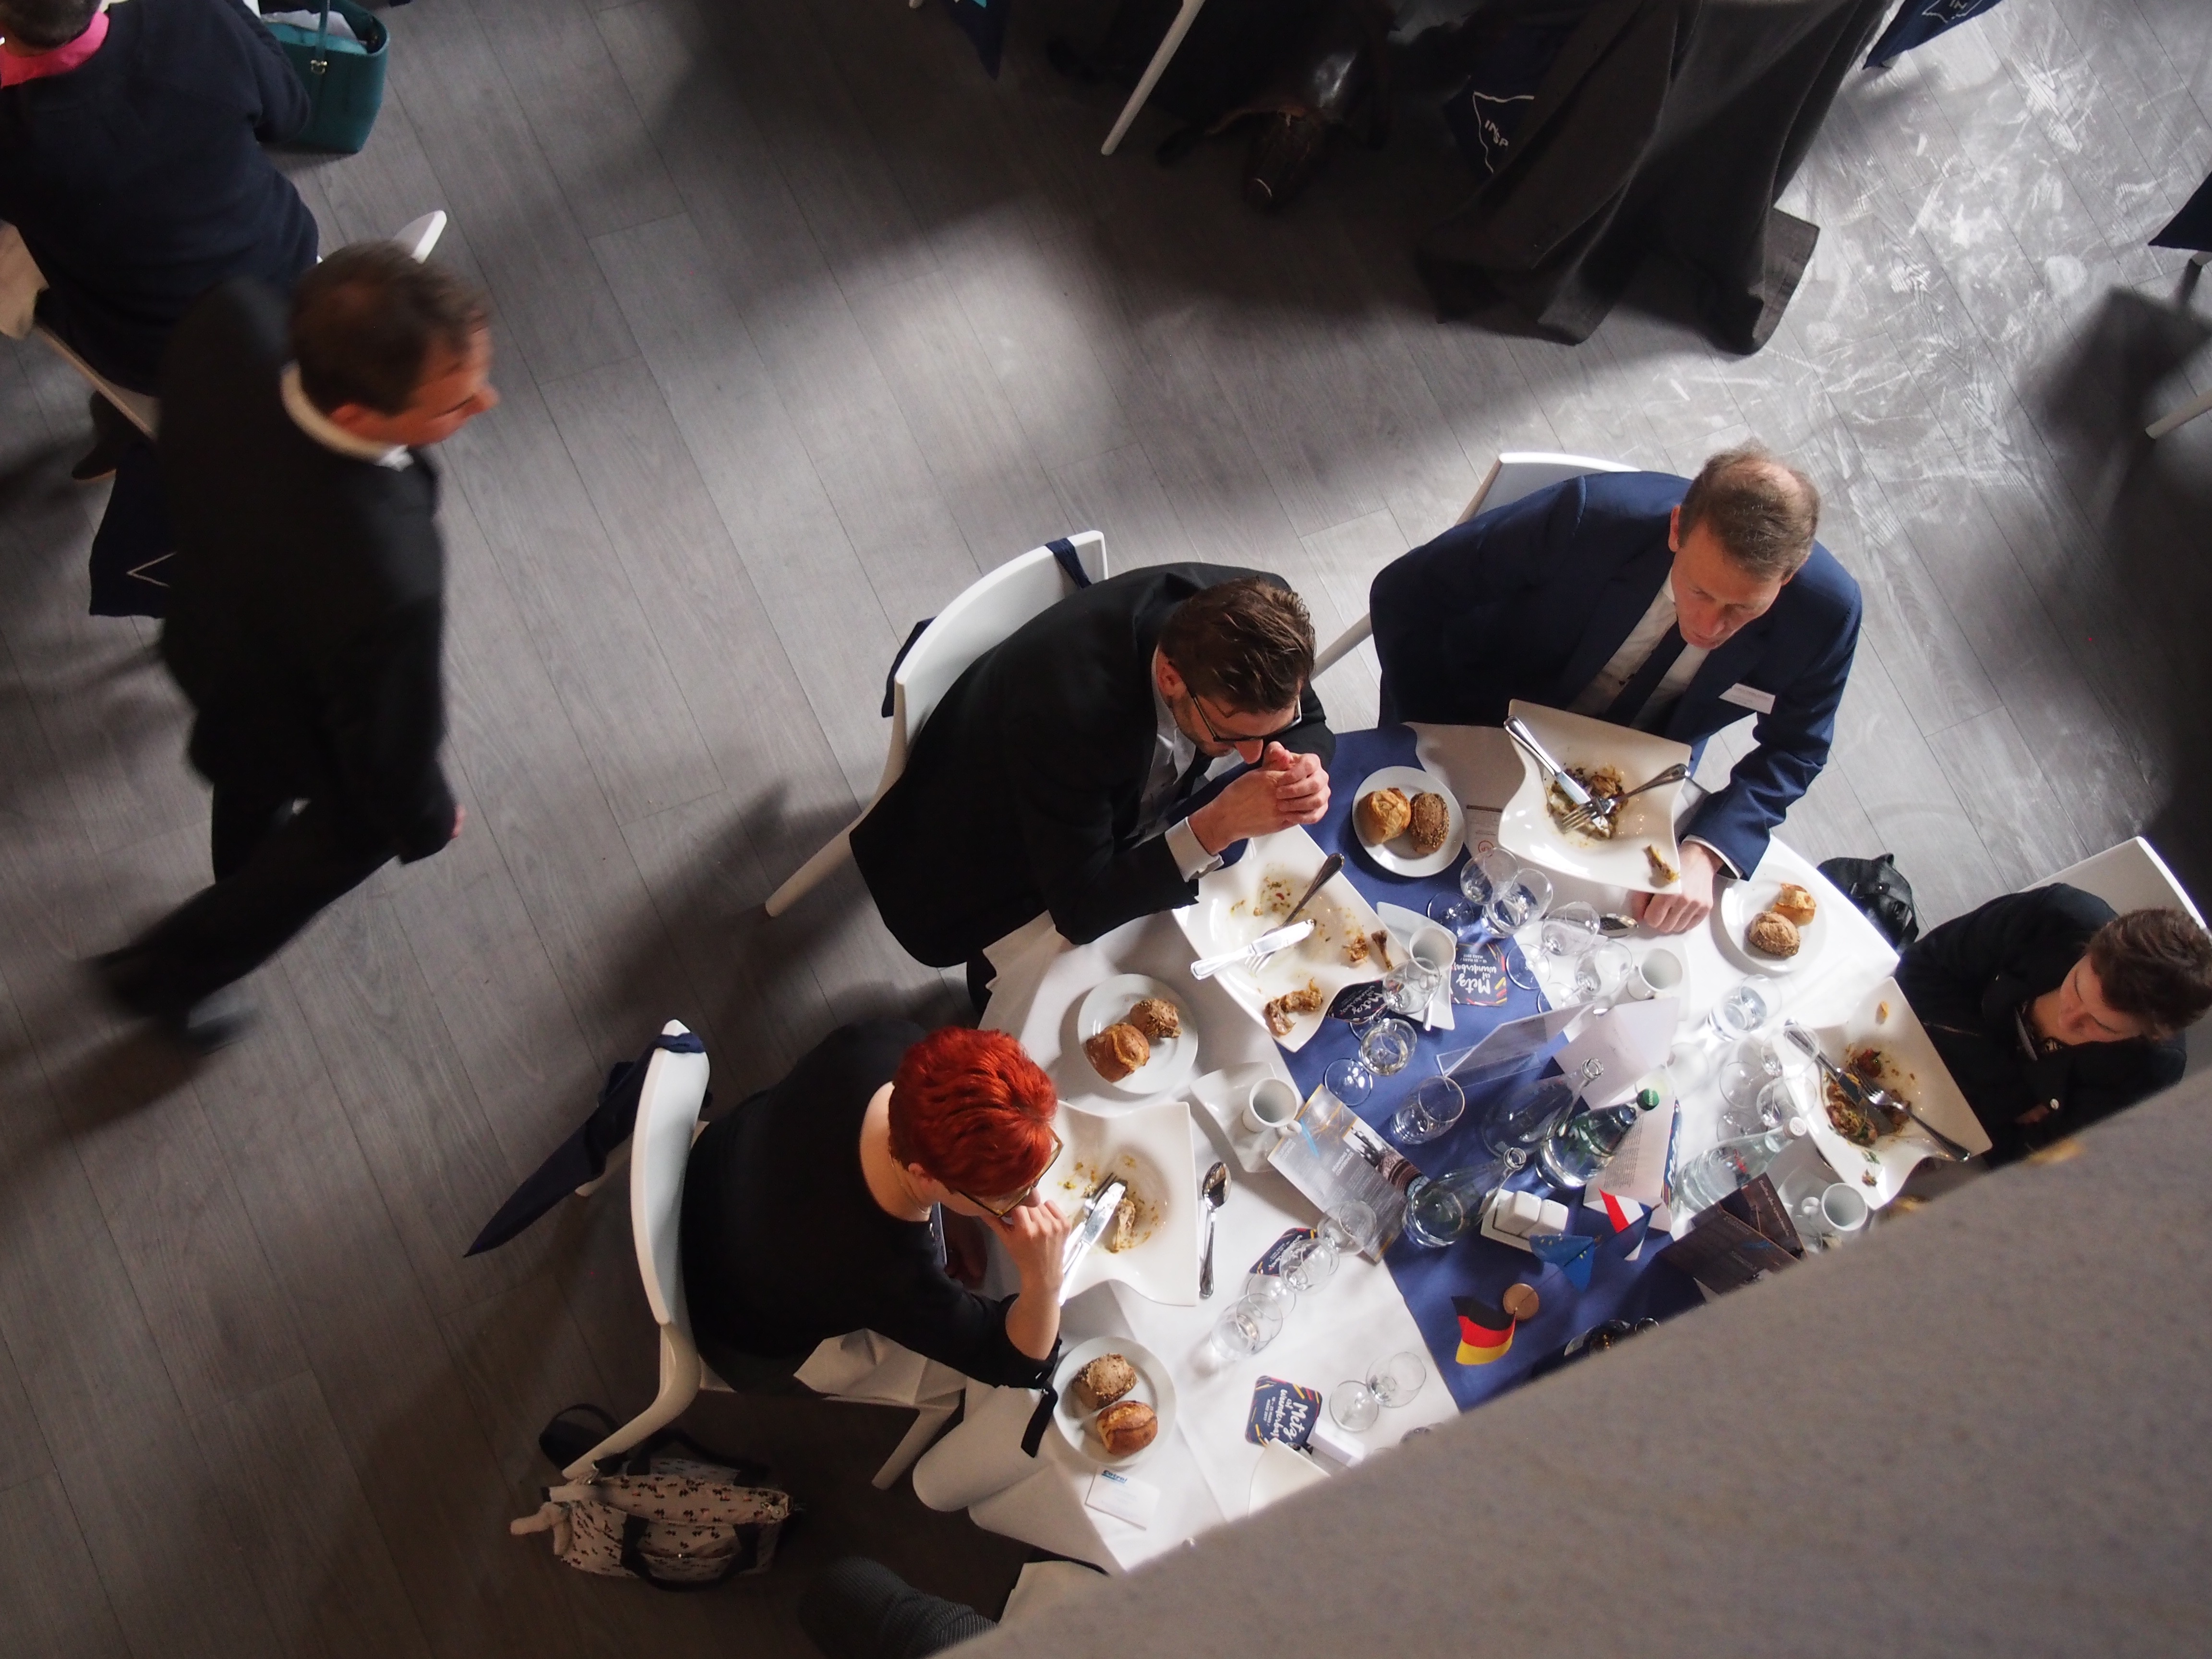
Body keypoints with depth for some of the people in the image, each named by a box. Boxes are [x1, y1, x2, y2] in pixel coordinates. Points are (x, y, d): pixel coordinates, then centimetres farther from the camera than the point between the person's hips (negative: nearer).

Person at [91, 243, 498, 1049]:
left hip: (215, 627, 6)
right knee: (359, 825, 30)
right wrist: (428, 821, -5)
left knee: (253, 791, 38)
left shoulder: (232, 321, -35)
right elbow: (389, 747, -28)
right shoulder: (386, 582, -50)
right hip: (300, 735, -6)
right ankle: (169, 972, 50)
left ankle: (247, 881, 72)